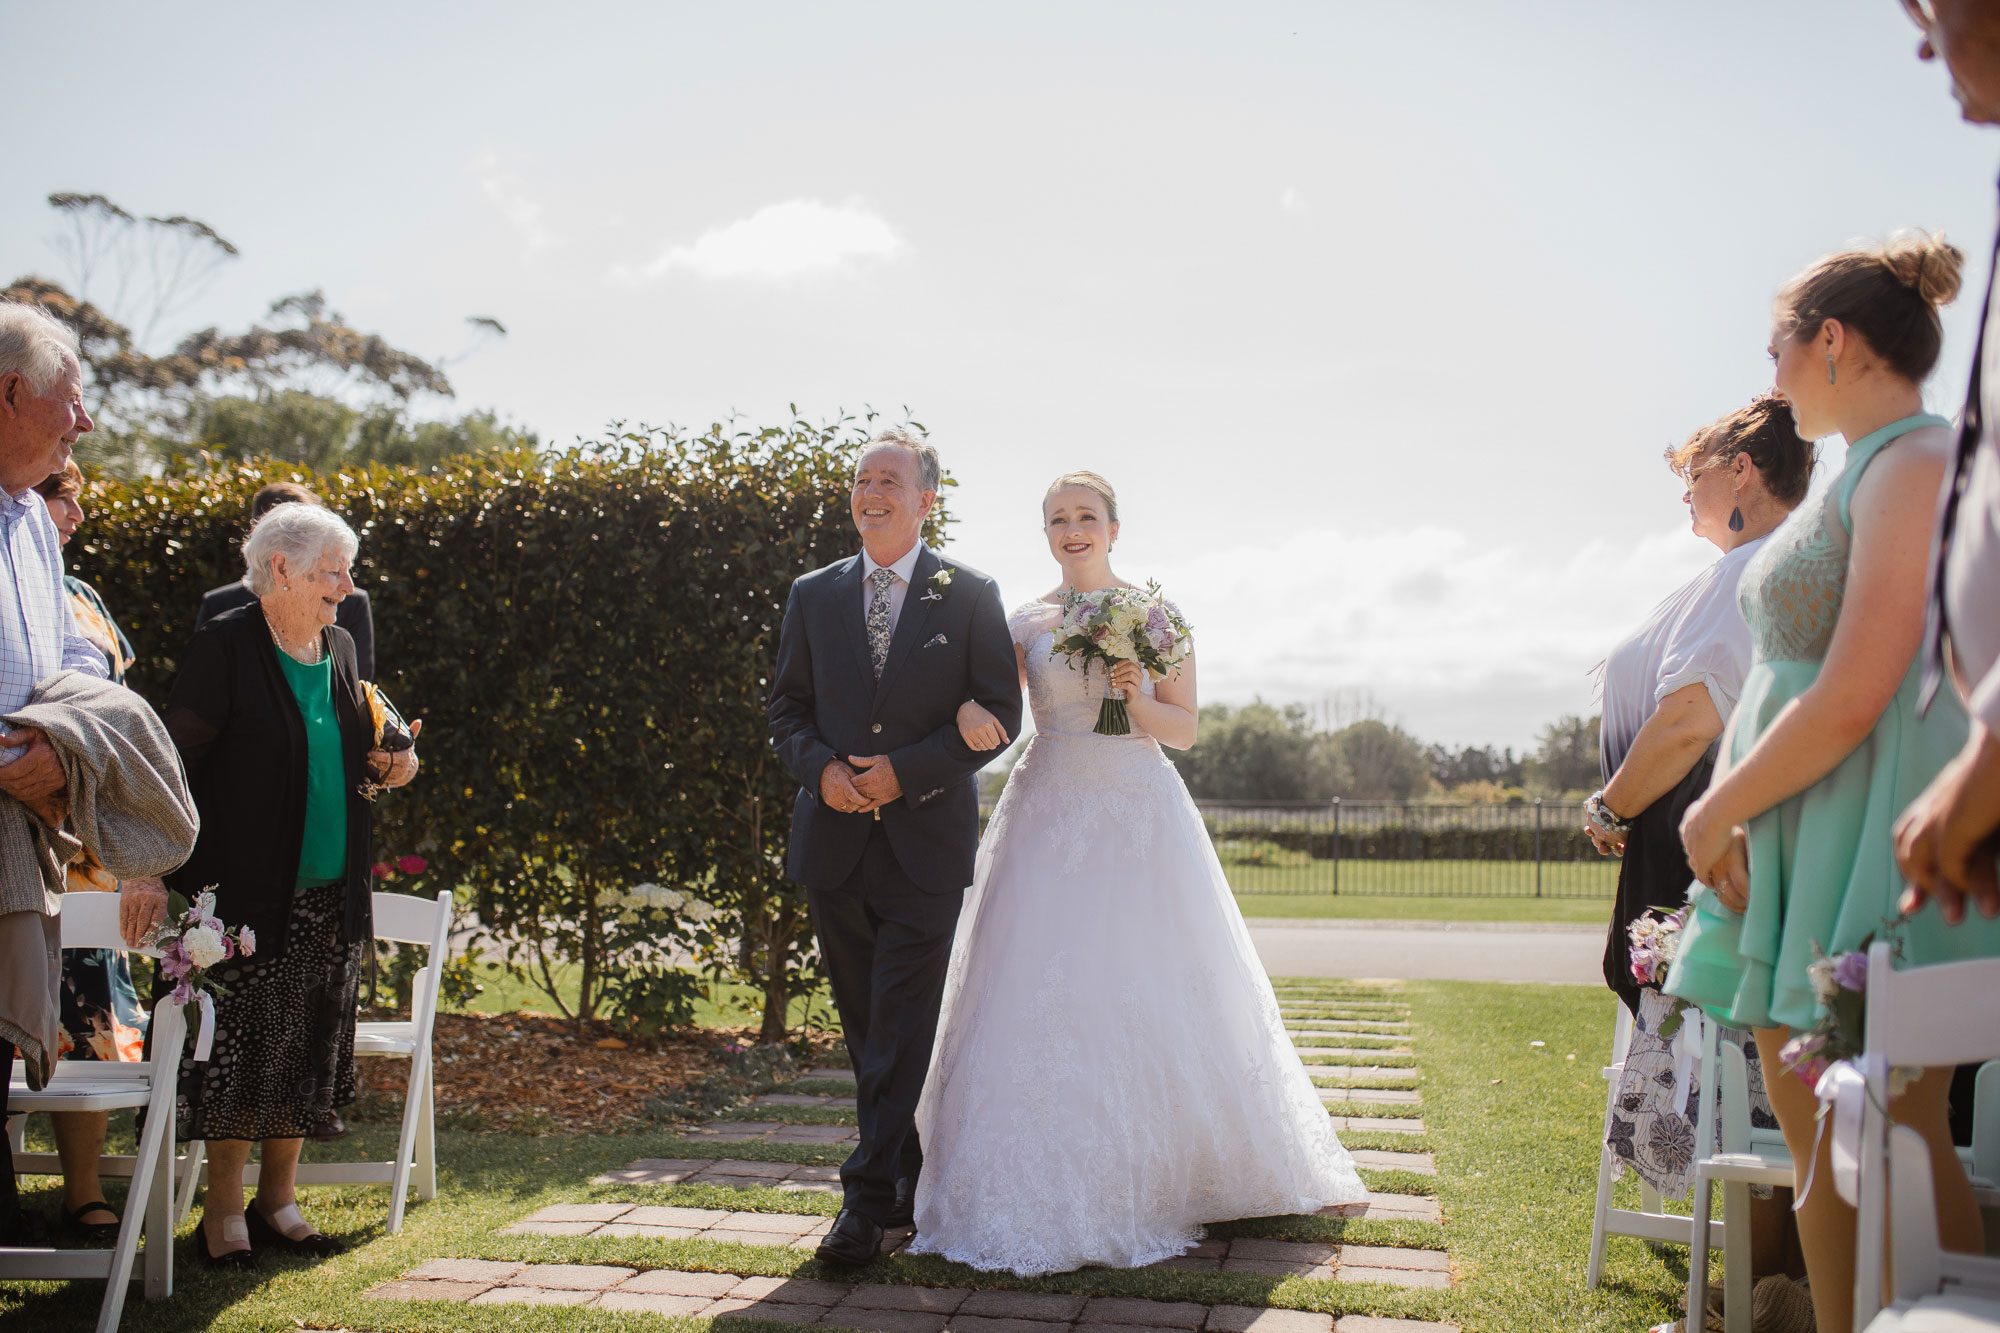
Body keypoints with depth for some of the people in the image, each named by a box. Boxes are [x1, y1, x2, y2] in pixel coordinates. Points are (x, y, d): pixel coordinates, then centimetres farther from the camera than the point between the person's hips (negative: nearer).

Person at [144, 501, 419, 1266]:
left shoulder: (339, 649, 11)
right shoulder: (223, 647, -9)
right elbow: (176, 763, -10)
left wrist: (386, 767, 2)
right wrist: (167, 873, -14)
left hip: (333, 896, 7)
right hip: (249, 895, -6)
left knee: (311, 1052, 12)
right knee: (241, 1052, 1)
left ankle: (277, 1200, 26)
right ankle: (224, 1211, 17)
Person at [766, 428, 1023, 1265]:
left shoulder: (970, 597, 1)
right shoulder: (813, 595, 10)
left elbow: (999, 711, -2)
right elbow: (787, 708, 11)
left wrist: (906, 771, -13)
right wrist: (821, 769, -9)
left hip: (925, 841, -3)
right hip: (834, 841, 4)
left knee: (900, 1029, -4)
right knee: (865, 1029, 12)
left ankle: (868, 1198, 3)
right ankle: (913, 1181, 27)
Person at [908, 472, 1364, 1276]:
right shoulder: (1026, 623, 7)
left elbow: (1185, 731, 5)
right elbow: (987, 707, -3)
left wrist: (1136, 699, -13)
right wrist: (968, 708, -25)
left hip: (1141, 817, 0)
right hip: (1051, 814, 0)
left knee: (1154, 994, 2)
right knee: (1043, 992, -4)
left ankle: (1158, 1174, 19)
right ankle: (1045, 1187, 6)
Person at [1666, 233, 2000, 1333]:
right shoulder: (1861, 474, 18)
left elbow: (1853, 697, -20)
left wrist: (1715, 811, -11)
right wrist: (1732, 810, 9)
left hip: (1877, 830, -10)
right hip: (1799, 832, 10)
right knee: (1808, 1124, 12)